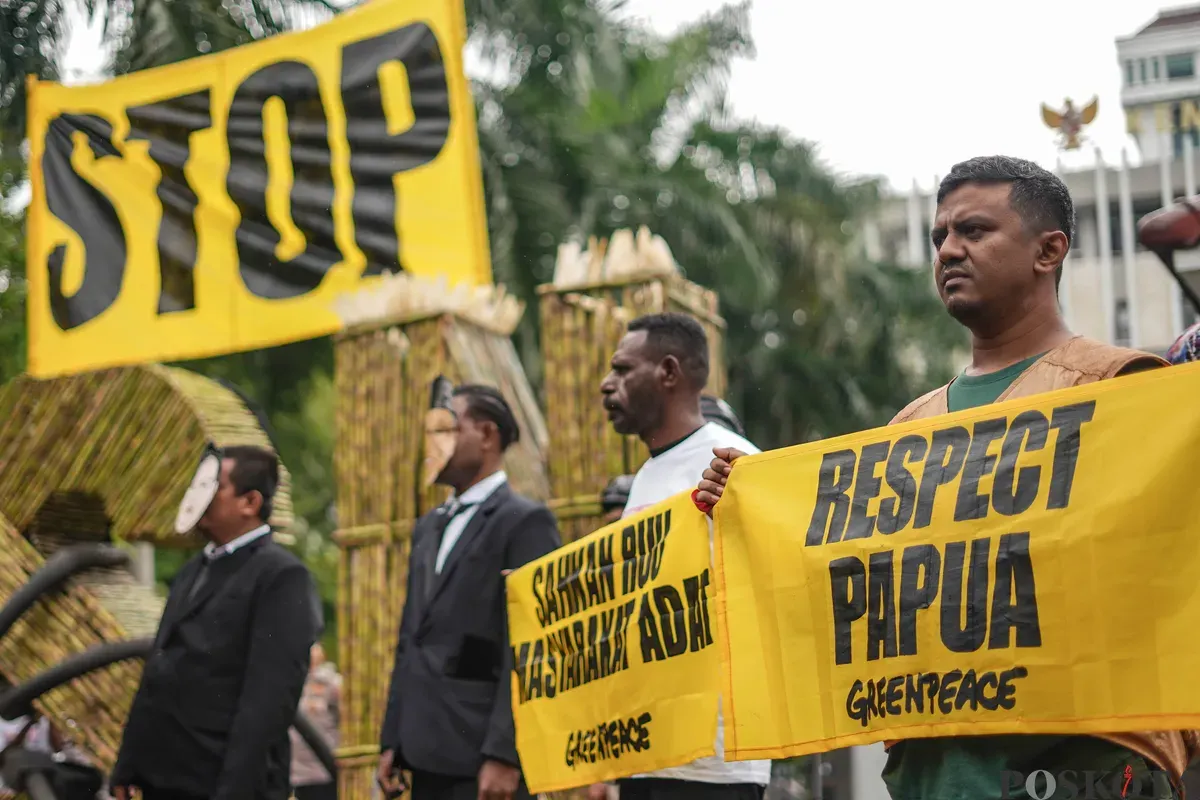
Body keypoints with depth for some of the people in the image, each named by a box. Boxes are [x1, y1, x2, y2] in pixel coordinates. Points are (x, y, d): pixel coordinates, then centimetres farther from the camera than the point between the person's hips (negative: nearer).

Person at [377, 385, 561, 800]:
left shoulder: (525, 521, -5)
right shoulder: (429, 527, 19)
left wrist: (503, 754, -19)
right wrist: (392, 741, 14)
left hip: (484, 758, -8)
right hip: (430, 755, 8)